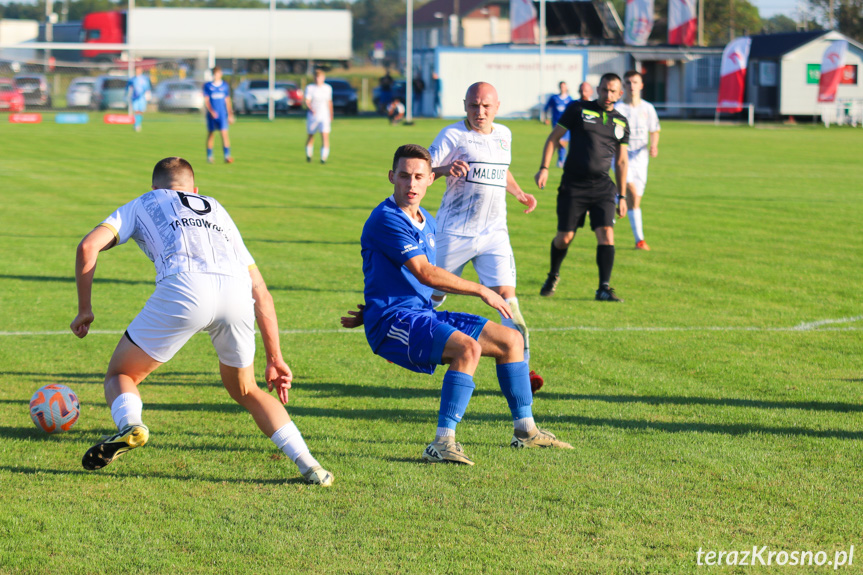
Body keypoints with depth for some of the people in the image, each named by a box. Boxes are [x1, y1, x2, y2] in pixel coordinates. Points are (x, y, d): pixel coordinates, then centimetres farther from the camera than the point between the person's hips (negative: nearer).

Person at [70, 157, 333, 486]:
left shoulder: (143, 204, 32)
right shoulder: (217, 211, 40)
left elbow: (89, 246, 14)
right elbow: (261, 292, 34)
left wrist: (84, 309, 24)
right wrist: (275, 359, 35)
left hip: (184, 286, -3)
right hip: (236, 290, 3)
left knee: (121, 375, 15)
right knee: (244, 391, 26)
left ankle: (129, 425, -19)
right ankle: (309, 466, 11)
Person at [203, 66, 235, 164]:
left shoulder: (225, 85, 8)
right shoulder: (207, 86, 2)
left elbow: (227, 101, 13)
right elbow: (206, 100, -3)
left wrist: (230, 115, 11)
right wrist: (211, 111, -19)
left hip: (222, 114, 0)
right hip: (211, 115, 0)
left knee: (224, 133, -12)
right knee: (211, 135, 5)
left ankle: (227, 156, -17)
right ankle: (209, 157, 16)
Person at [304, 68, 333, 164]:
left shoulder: (328, 88, 6)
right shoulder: (310, 88, -5)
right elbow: (307, 101, -15)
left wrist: (331, 116, 22)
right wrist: (311, 109, -34)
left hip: (324, 116, 1)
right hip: (313, 116, -1)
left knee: (325, 135, -15)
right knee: (311, 136, 12)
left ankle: (324, 158, -16)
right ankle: (308, 155, 35)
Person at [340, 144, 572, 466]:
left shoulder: (427, 222, 16)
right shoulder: (387, 219, -15)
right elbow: (425, 274, -20)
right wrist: (482, 291, -15)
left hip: (421, 315, 9)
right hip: (391, 321, -9)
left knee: (511, 339, 8)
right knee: (468, 348, -33)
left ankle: (525, 430, 18)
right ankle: (443, 443, -34)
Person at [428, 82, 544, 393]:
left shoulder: (503, 135, 11)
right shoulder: (452, 135, -7)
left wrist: (519, 193, 25)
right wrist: (445, 169, -30)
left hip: (494, 233, 4)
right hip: (455, 233, -3)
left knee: (505, 293, -11)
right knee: (433, 293, 6)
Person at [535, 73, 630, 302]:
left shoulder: (621, 122, 12)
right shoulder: (578, 110, 2)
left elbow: (621, 161, 17)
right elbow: (553, 138, 4)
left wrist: (622, 196, 15)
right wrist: (544, 168, -8)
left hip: (602, 186, 2)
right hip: (573, 186, -2)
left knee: (606, 234, -13)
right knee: (565, 236, 2)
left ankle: (604, 288, -10)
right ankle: (553, 276, 29)